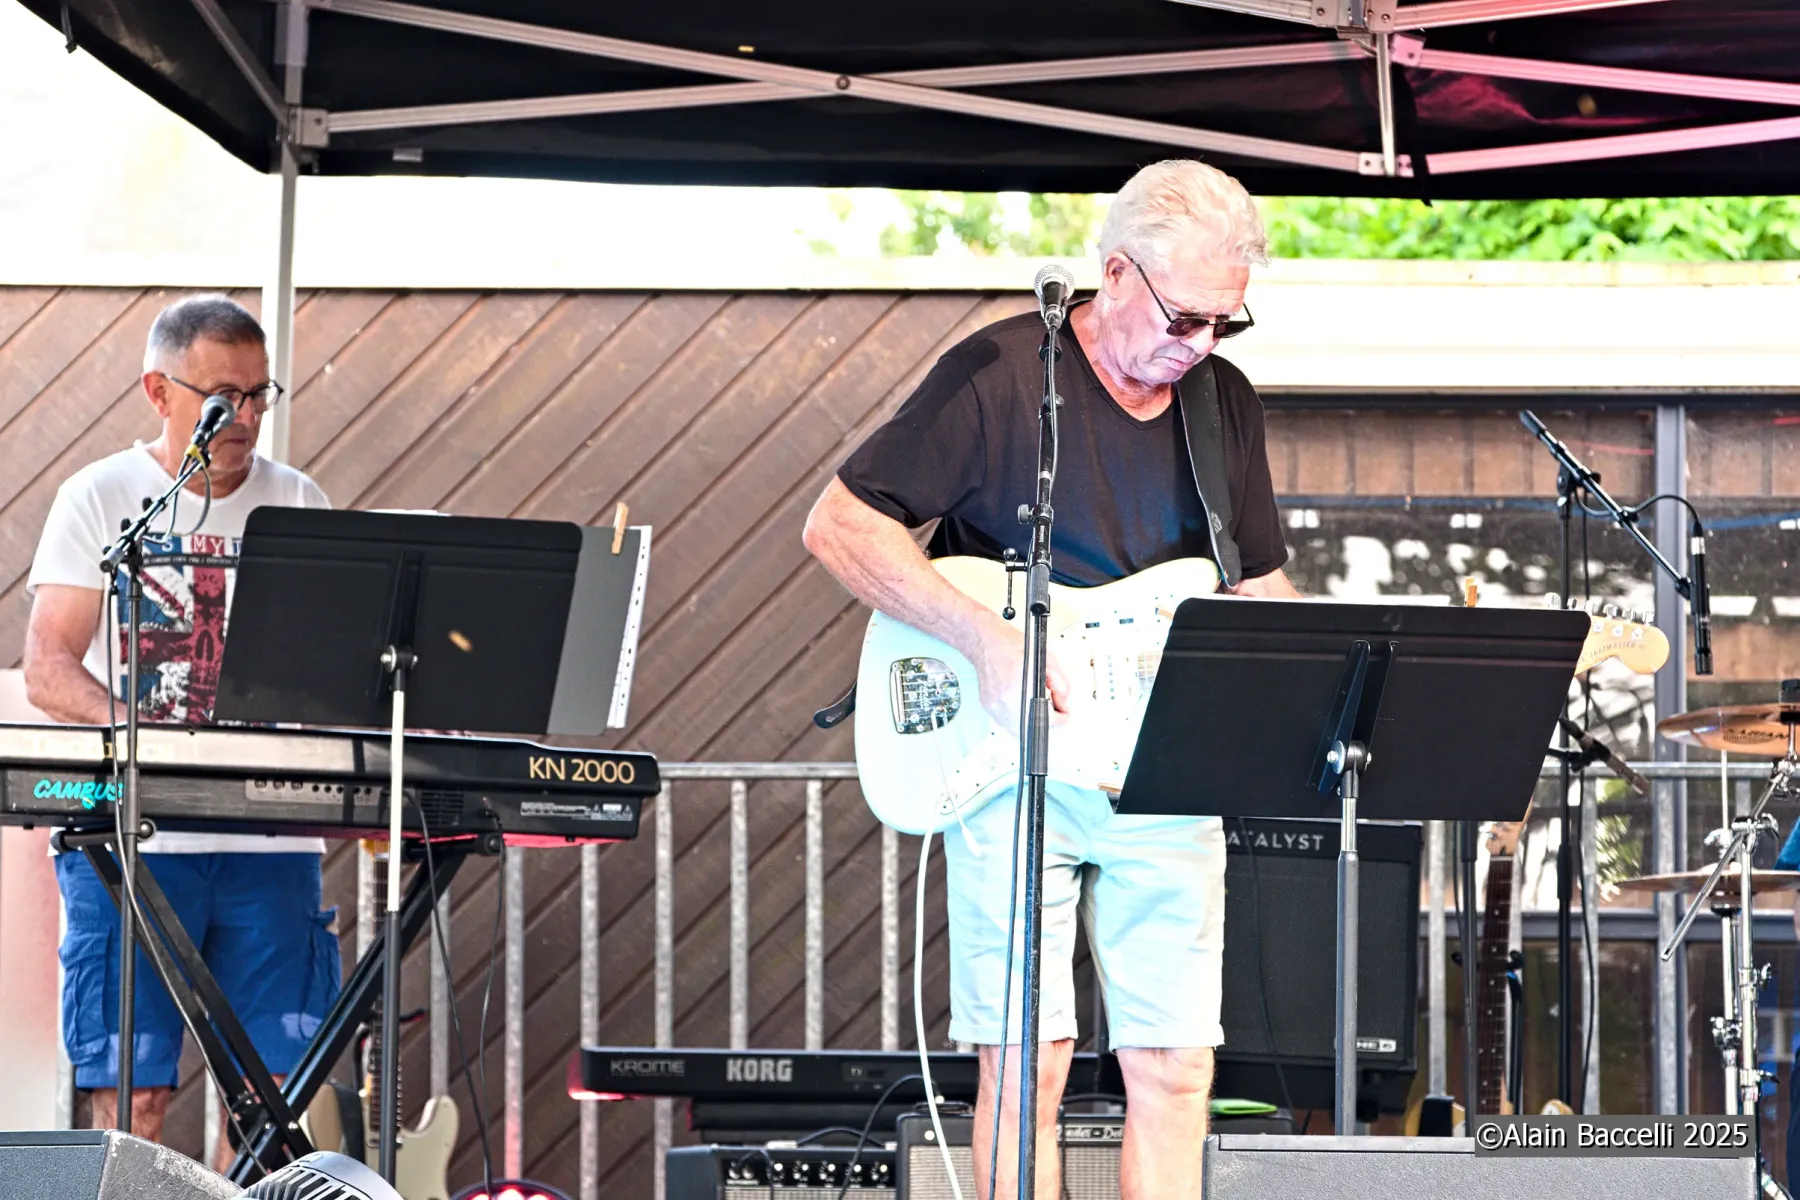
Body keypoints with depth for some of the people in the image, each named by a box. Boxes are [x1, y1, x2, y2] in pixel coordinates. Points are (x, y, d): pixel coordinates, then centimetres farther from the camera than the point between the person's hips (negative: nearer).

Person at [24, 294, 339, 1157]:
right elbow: (46, 667, -5)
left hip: (271, 835, 3)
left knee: (275, 1087, -3)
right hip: (129, 834, -3)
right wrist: (140, 733, -23)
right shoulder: (99, 500, 3)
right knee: (131, 1094, -5)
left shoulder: (297, 506, 11)